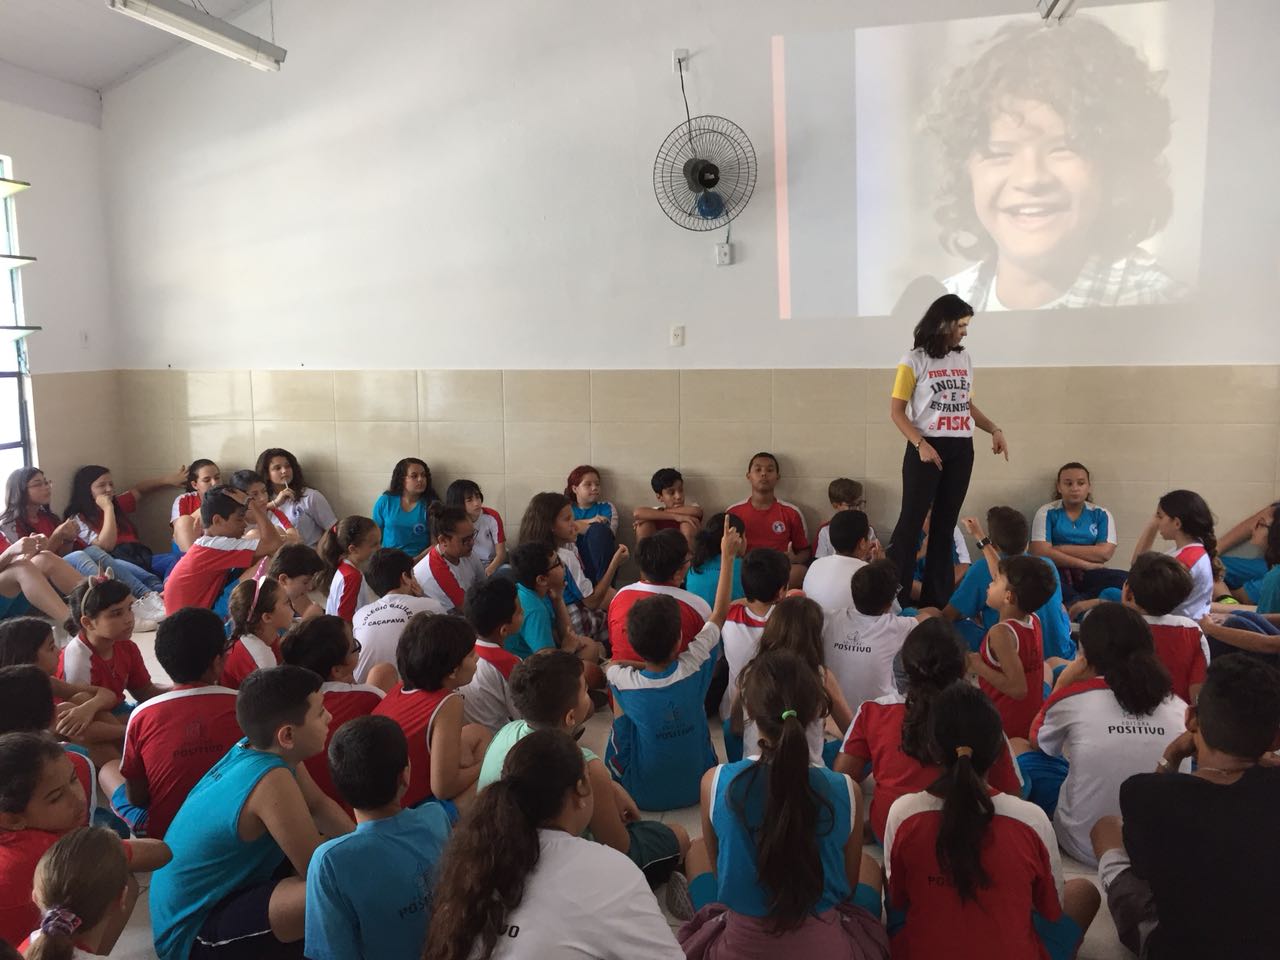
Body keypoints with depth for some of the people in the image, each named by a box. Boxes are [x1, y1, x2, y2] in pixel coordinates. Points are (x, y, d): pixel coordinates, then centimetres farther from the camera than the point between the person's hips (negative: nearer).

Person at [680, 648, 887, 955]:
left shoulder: (716, 783, -18)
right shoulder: (846, 791, -18)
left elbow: (720, 870, 0)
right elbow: (848, 885, -1)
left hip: (739, 946, 0)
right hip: (829, 946, 1)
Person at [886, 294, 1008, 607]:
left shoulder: (964, 359, 12)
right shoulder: (914, 361, -5)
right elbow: (896, 411, -7)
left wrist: (995, 429, 9)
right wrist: (920, 444, -18)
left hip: (961, 450, 6)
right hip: (927, 449, -6)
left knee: (945, 523, 10)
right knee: (911, 522, -7)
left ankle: (937, 598, 18)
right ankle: (894, 597, -1)